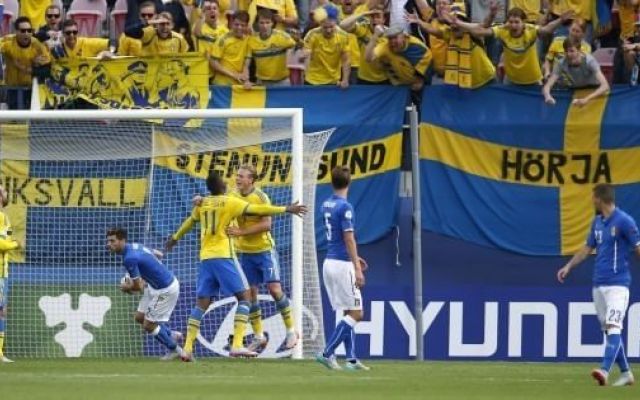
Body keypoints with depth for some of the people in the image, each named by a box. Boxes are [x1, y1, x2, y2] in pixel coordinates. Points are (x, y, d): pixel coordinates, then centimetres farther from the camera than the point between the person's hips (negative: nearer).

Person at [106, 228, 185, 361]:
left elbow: (137, 287, -18)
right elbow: (158, 254, 19)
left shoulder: (129, 258, -26)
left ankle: (174, 350, 18)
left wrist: (128, 287, 6)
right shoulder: (135, 246, 3)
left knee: (148, 325, 0)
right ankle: (170, 335, 31)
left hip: (166, 290, -10)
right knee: (139, 317, 16)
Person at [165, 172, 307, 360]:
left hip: (205, 257, 6)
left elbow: (189, 221, 30)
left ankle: (187, 348, 3)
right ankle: (237, 345, -13)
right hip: (224, 256, -6)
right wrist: (285, 209, -6)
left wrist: (175, 238, 48)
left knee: (202, 303, 10)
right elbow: (256, 210, -9)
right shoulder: (229, 202, -4)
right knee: (244, 296, -1)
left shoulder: (202, 204, 12)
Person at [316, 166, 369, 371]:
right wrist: (357, 270, -18)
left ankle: (351, 358, 9)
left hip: (329, 262, 8)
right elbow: (349, 239, -18)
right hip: (342, 265, -8)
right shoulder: (345, 207, -15)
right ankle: (327, 353, -10)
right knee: (356, 314, -4)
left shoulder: (327, 205, 10)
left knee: (350, 313, 12)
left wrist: (354, 258, 29)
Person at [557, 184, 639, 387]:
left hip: (618, 284, -8)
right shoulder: (597, 222, 13)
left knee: (613, 327, -19)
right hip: (598, 284, 8)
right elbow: (588, 248, 23)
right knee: (608, 330, 9)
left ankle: (605, 370, -32)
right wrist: (568, 266, 12)